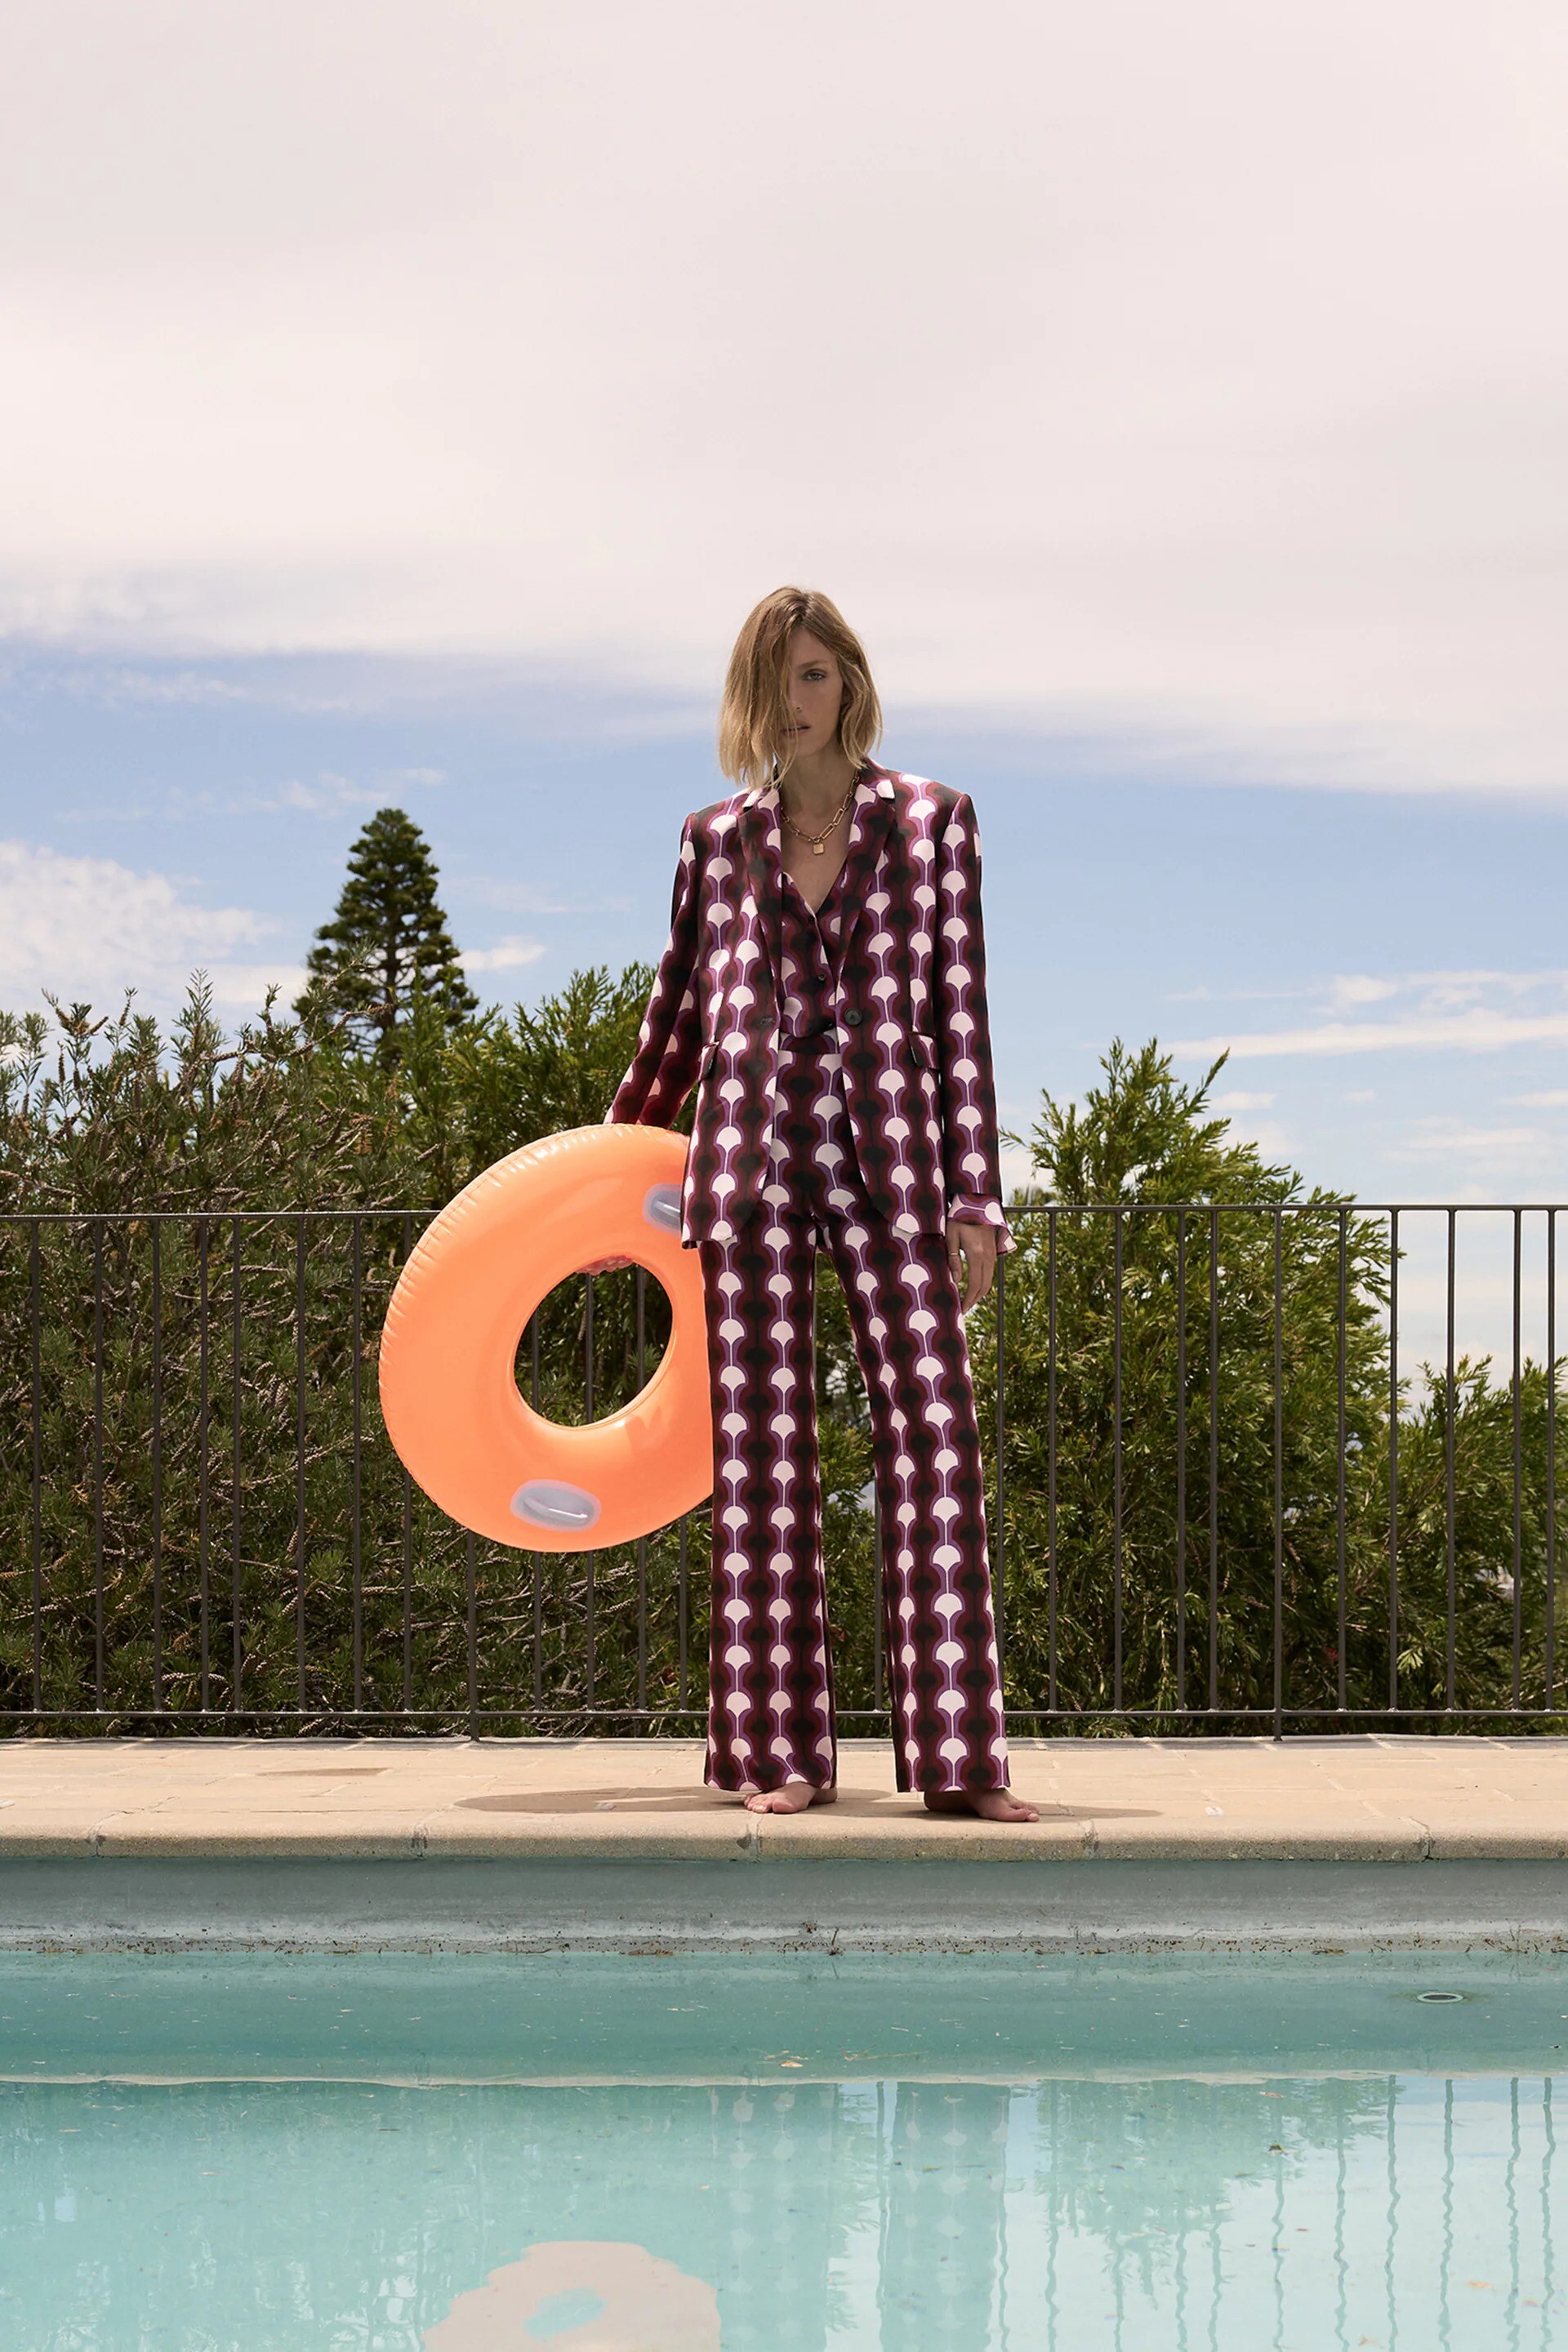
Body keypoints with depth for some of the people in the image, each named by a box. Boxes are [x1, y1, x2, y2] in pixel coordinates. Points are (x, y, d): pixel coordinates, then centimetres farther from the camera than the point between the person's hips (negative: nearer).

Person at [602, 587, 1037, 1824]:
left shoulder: (929, 821, 8)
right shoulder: (719, 842, 12)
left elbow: (960, 1012, 4)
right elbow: (679, 1022, 19)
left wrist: (974, 1197, -1)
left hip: (890, 1161, -1)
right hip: (749, 1162, 1)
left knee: (934, 1429, -9)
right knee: (764, 1448, 0)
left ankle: (959, 1752, -8)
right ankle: (781, 1747, 5)